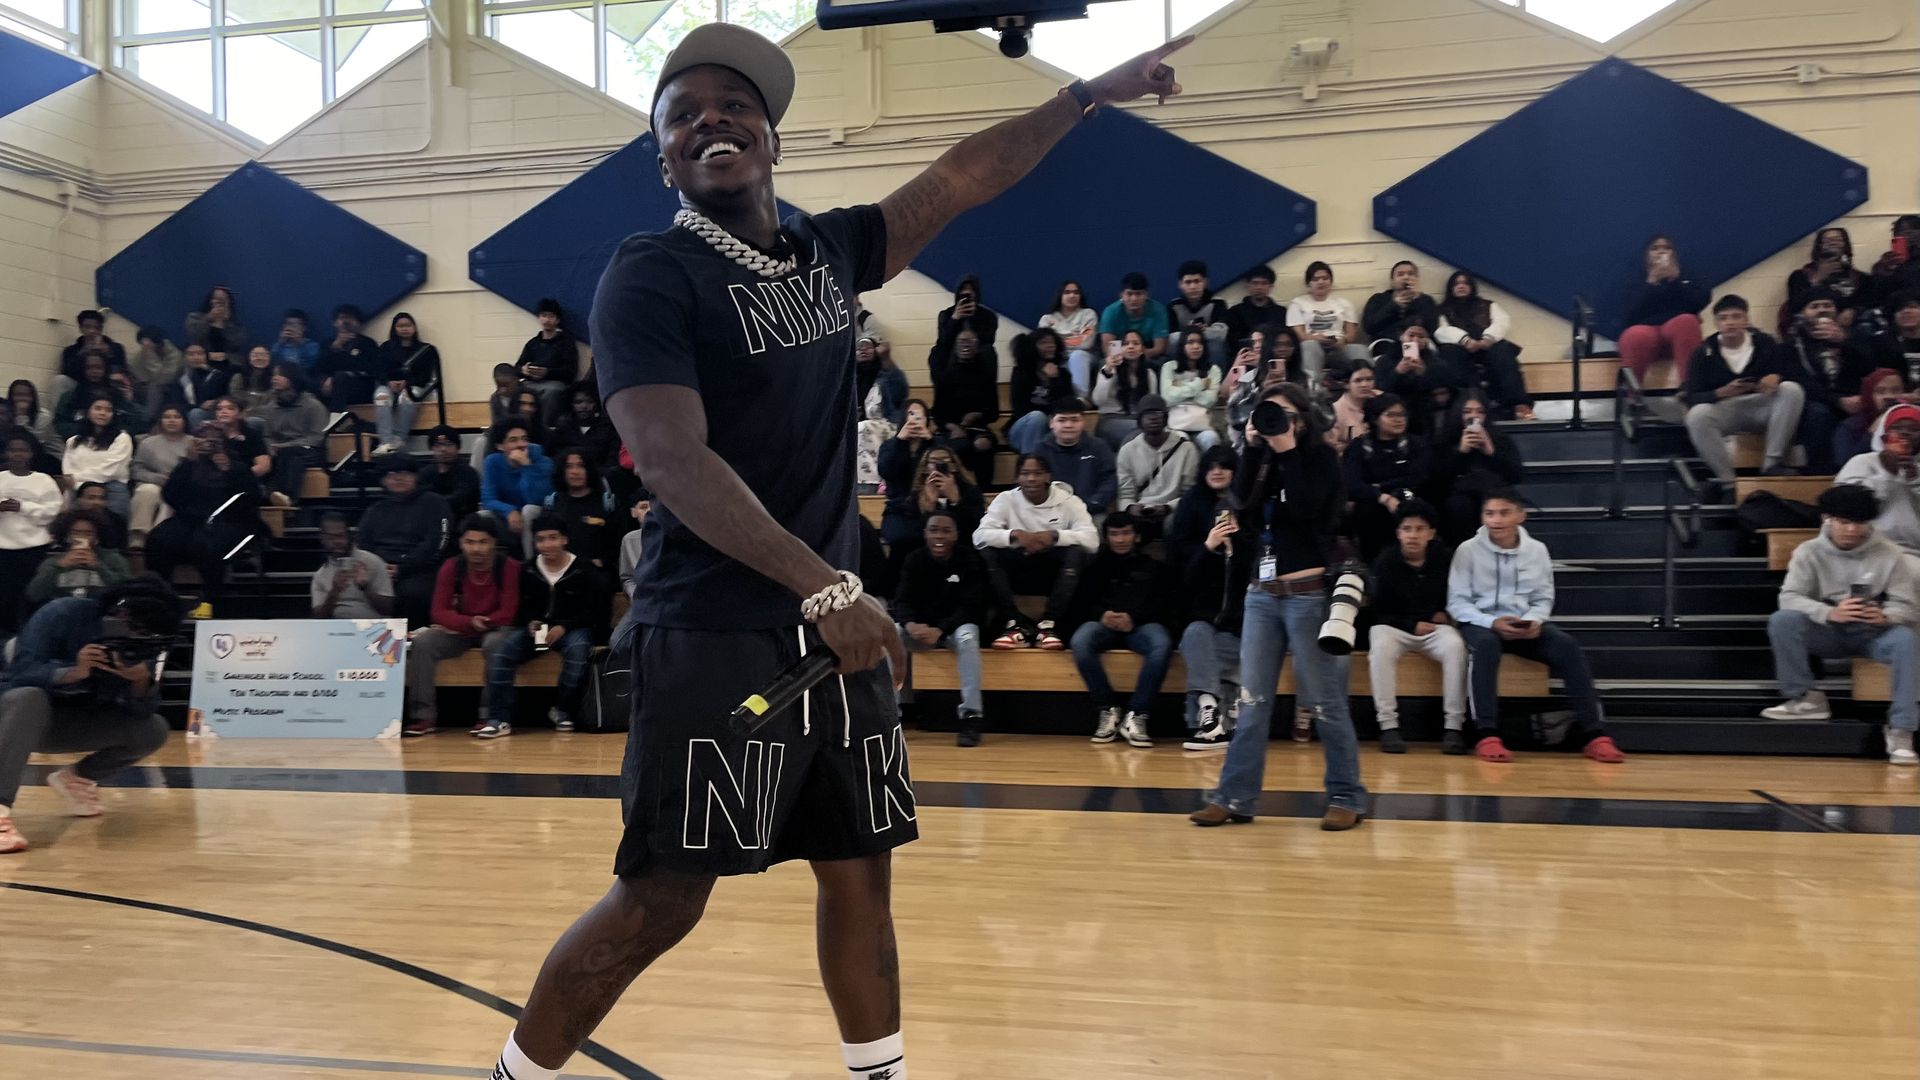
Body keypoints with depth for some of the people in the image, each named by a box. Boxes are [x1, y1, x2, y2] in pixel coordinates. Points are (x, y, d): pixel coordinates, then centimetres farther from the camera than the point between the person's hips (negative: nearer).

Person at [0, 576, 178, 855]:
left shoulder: (142, 642, -7)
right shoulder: (63, 614, -18)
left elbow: (141, 712, -12)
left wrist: (143, 681, -33)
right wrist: (73, 672, -43)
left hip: (71, 725, 4)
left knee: (153, 730, -13)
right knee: (29, 697, -38)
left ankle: (76, 778, 10)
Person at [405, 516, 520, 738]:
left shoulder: (509, 566, -14)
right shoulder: (451, 567, -4)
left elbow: (508, 613, -15)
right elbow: (439, 612, -8)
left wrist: (482, 623, -24)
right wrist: (469, 623, -26)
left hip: (497, 629, -3)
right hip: (460, 630, 4)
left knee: (495, 643, -37)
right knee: (422, 641, -21)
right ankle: (423, 715, -17)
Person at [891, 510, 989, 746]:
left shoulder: (970, 560, -9)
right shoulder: (914, 560, 0)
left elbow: (971, 607, -15)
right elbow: (902, 601, -6)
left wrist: (940, 630, -31)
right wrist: (911, 624, -31)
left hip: (957, 625, -3)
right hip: (920, 627, 3)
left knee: (967, 638, -37)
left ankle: (971, 716, -35)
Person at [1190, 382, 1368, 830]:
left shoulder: (1321, 457, 0)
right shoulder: (1264, 457, 14)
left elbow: (1305, 507, -16)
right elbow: (1244, 500, -3)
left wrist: (1287, 451, -12)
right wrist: (1253, 448, -6)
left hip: (1309, 594, -5)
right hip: (1261, 593, 5)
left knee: (1325, 702, -2)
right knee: (1252, 701, 4)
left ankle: (1347, 798, 9)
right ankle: (1235, 798, 6)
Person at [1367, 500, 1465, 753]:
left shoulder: (1445, 557, -4)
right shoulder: (1385, 561, -8)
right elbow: (1380, 611, -2)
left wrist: (1445, 613, -3)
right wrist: (1413, 625, -11)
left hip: (1435, 627, 1)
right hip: (1394, 627, -1)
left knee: (1456, 646, -31)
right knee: (1381, 648, -34)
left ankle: (1454, 725, -23)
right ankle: (1388, 725, -29)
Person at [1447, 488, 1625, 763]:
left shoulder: (1537, 550, 5)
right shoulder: (1468, 550, -4)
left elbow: (1543, 599, 9)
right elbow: (1457, 602, -5)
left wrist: (1534, 620, -14)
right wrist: (1492, 622, -20)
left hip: (1525, 625, 3)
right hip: (1480, 624, -3)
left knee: (1567, 645, -24)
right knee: (1486, 644, -38)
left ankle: (1593, 733, -23)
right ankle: (1486, 735, -42)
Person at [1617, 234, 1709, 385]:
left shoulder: (1686, 276, 19)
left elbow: (1701, 301, -2)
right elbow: (1630, 317, -5)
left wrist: (1676, 280, -8)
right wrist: (1651, 284, -8)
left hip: (1677, 332, 2)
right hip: (1646, 330, -2)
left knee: (1687, 320, -34)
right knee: (1636, 336, -38)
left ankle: (1689, 384, -35)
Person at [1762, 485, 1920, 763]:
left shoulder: (1890, 554, -4)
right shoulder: (1808, 552, -4)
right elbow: (1789, 597, -16)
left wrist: (1884, 616, -31)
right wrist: (1830, 613, -35)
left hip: (1872, 633, 0)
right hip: (1828, 632, 0)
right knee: (1782, 620, -28)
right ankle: (1804, 699, -17)